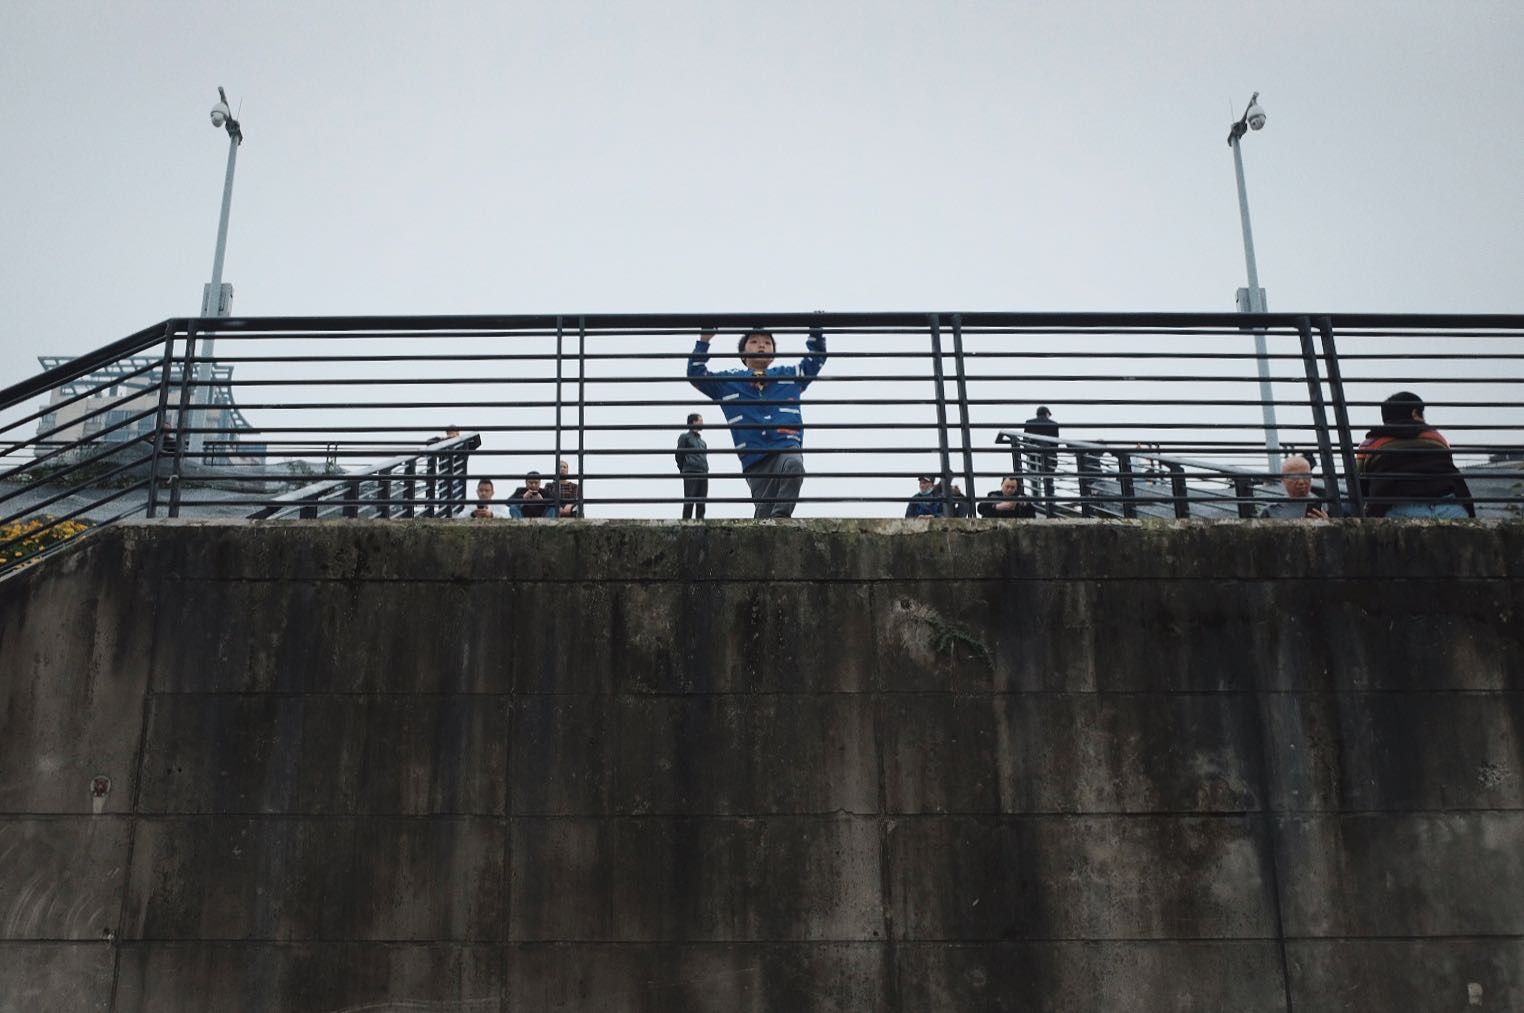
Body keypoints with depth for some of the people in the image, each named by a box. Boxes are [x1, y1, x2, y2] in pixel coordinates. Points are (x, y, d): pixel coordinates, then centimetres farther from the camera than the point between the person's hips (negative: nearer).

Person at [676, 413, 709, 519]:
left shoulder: (702, 441, 25)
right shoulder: (685, 437, 7)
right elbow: (679, 455, 4)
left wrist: (706, 470, 12)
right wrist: (683, 471, 5)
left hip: (703, 475, 6)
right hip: (690, 475, -6)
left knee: (701, 503, 2)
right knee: (689, 501, -11)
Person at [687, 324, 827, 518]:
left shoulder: (789, 376, 21)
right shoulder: (728, 382, 20)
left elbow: (816, 358, 30)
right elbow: (696, 374, 17)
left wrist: (816, 332, 17)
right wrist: (704, 341, 8)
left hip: (787, 448, -1)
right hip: (754, 458, 1)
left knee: (793, 465, -38)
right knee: (764, 513, -10)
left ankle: (781, 516, -39)